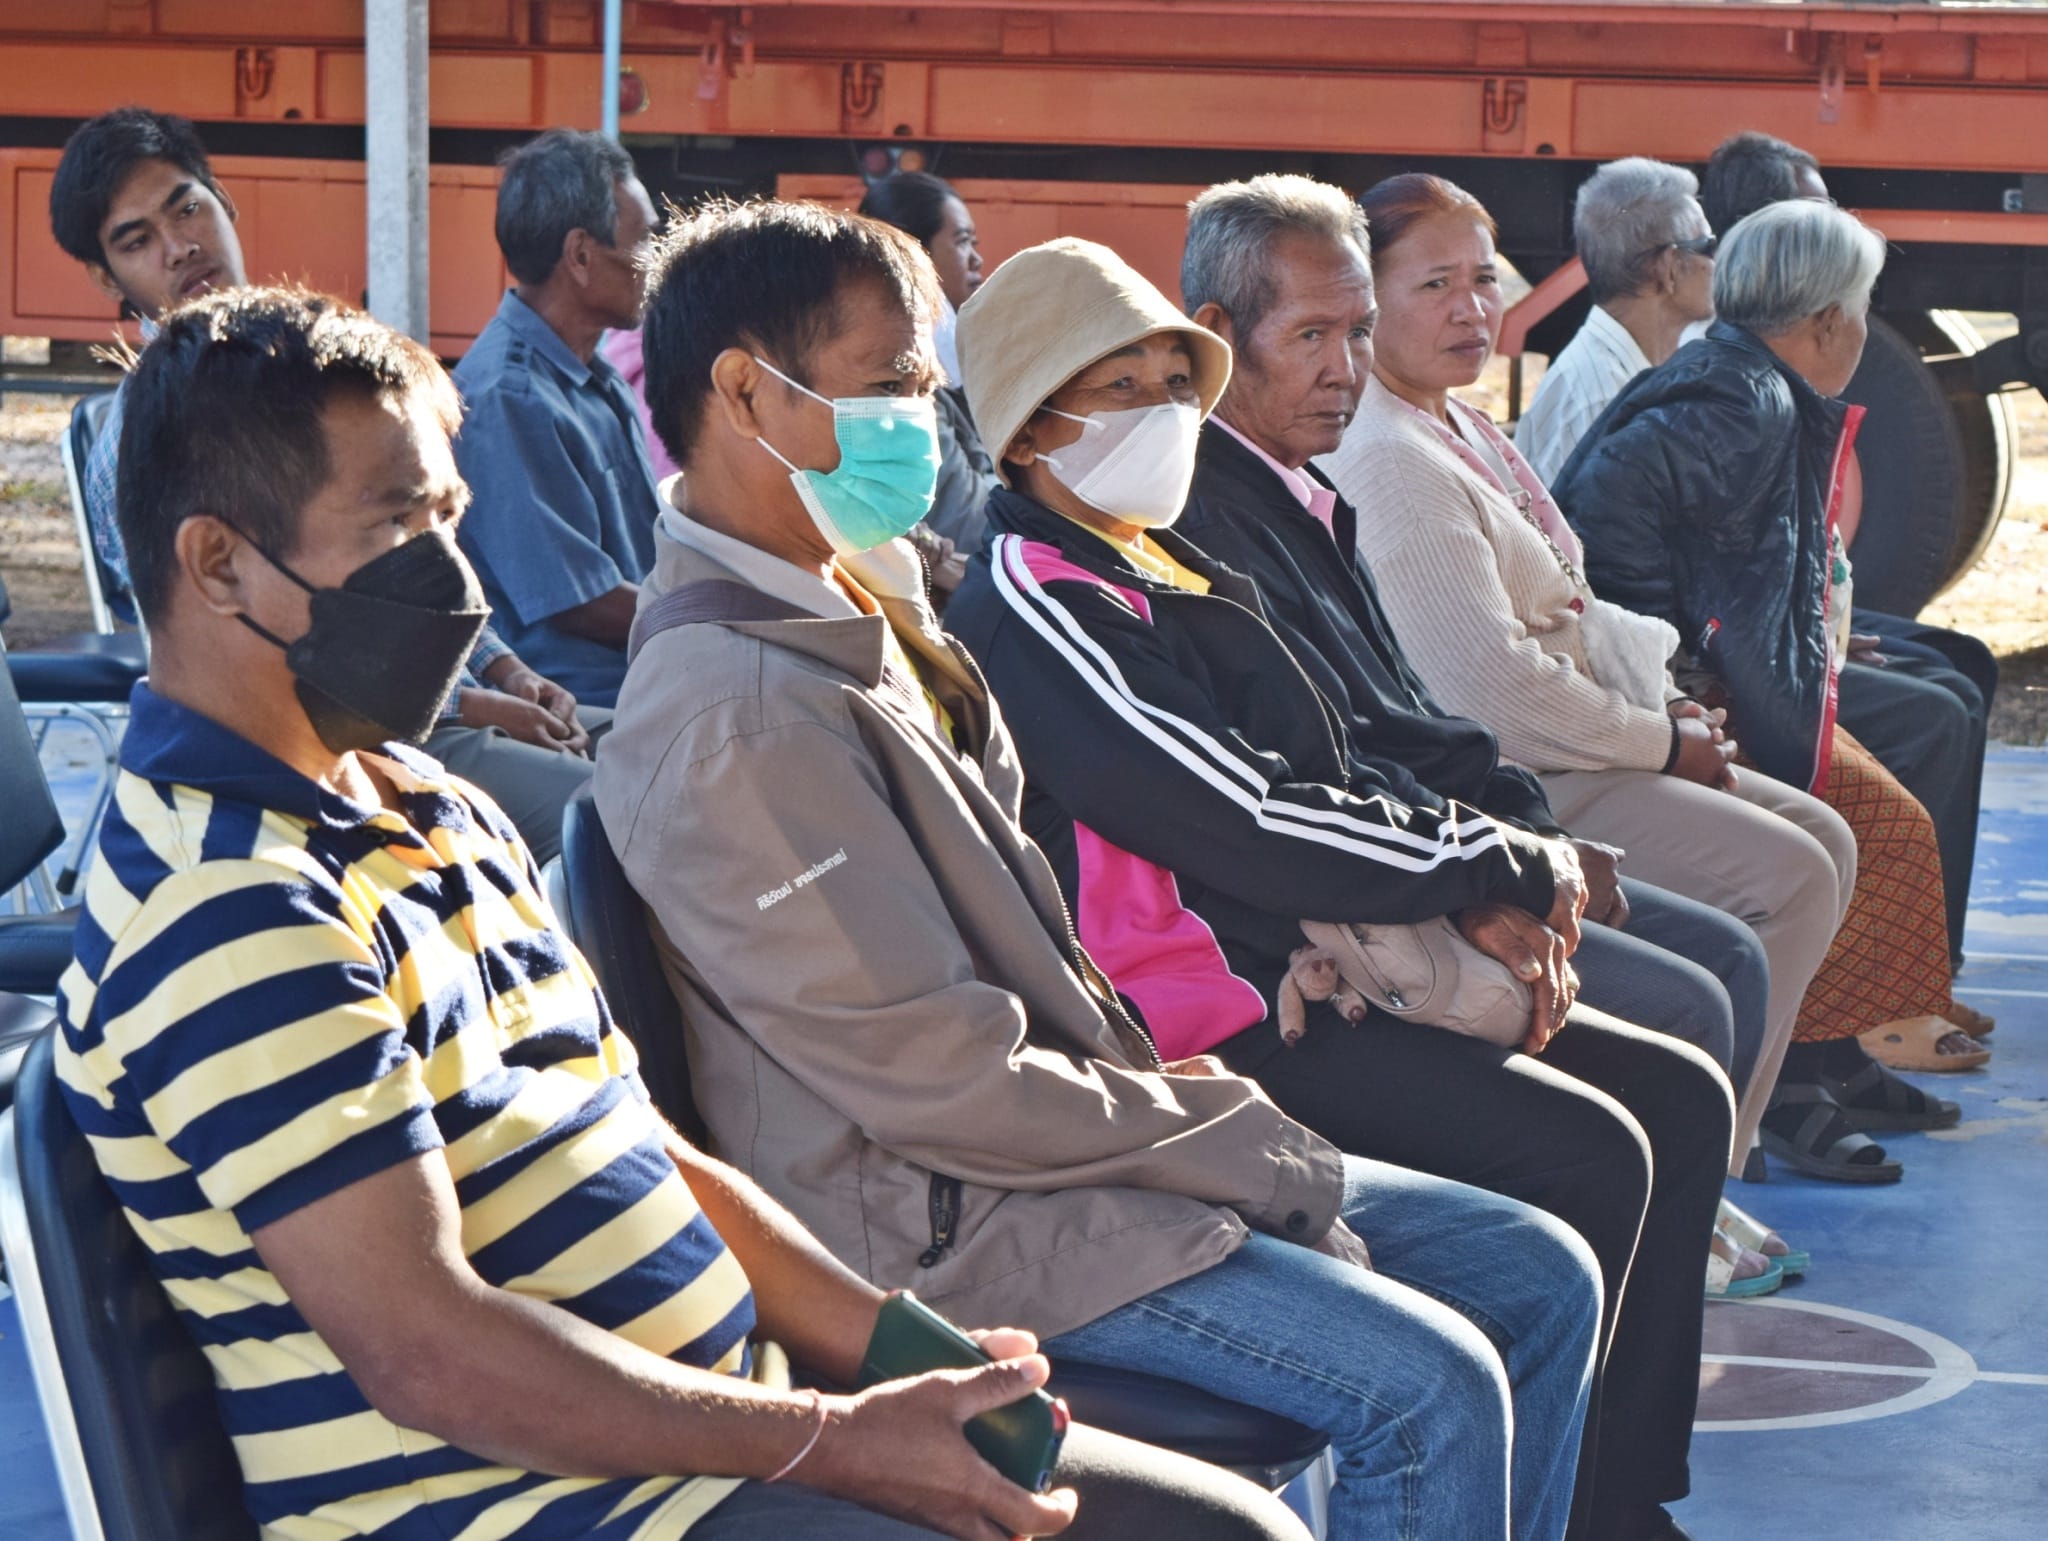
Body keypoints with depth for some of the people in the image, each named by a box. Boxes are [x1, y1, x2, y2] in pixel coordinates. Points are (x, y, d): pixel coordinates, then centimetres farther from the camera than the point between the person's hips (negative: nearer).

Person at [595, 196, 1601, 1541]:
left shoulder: (852, 614, 12)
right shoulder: (740, 718, -20)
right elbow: (946, 1082, -21)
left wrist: (1172, 1099, 2)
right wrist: (1243, 1146, -12)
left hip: (1058, 1135, 10)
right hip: (950, 1221, -10)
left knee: (1542, 1279, 6)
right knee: (1431, 1391, -22)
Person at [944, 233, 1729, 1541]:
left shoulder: (1170, 575, 18)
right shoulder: (1030, 599, -12)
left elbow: (1339, 779, 15)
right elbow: (1241, 822, -19)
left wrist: (1500, 889, -3)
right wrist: (1498, 874, -12)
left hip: (1331, 959, 10)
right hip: (1221, 1011, -10)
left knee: (1682, 1098, 3)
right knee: (1589, 1154, -22)